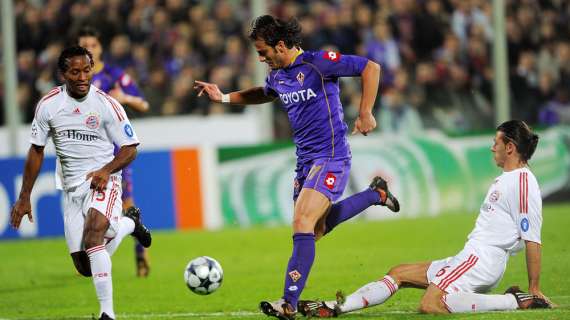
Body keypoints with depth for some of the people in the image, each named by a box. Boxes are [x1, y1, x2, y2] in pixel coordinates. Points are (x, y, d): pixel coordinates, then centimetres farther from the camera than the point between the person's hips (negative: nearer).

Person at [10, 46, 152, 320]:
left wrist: (106, 170, -21)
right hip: (71, 187, 4)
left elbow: (130, 148, -3)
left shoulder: (107, 104, -10)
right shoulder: (48, 105, -2)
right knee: (85, 268, 4)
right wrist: (24, 198, 6)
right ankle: (128, 224, 35)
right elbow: (36, 150, 7)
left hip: (102, 181, -4)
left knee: (92, 234, -33)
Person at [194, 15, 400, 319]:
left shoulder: (318, 63, -15)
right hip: (305, 158, 9)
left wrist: (365, 114, -16)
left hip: (330, 157, -9)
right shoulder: (277, 76, 8)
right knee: (316, 229, 16)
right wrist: (224, 97, 23)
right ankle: (375, 194, 37)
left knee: (302, 222, -20)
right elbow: (264, 94, 33)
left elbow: (370, 68, -13)